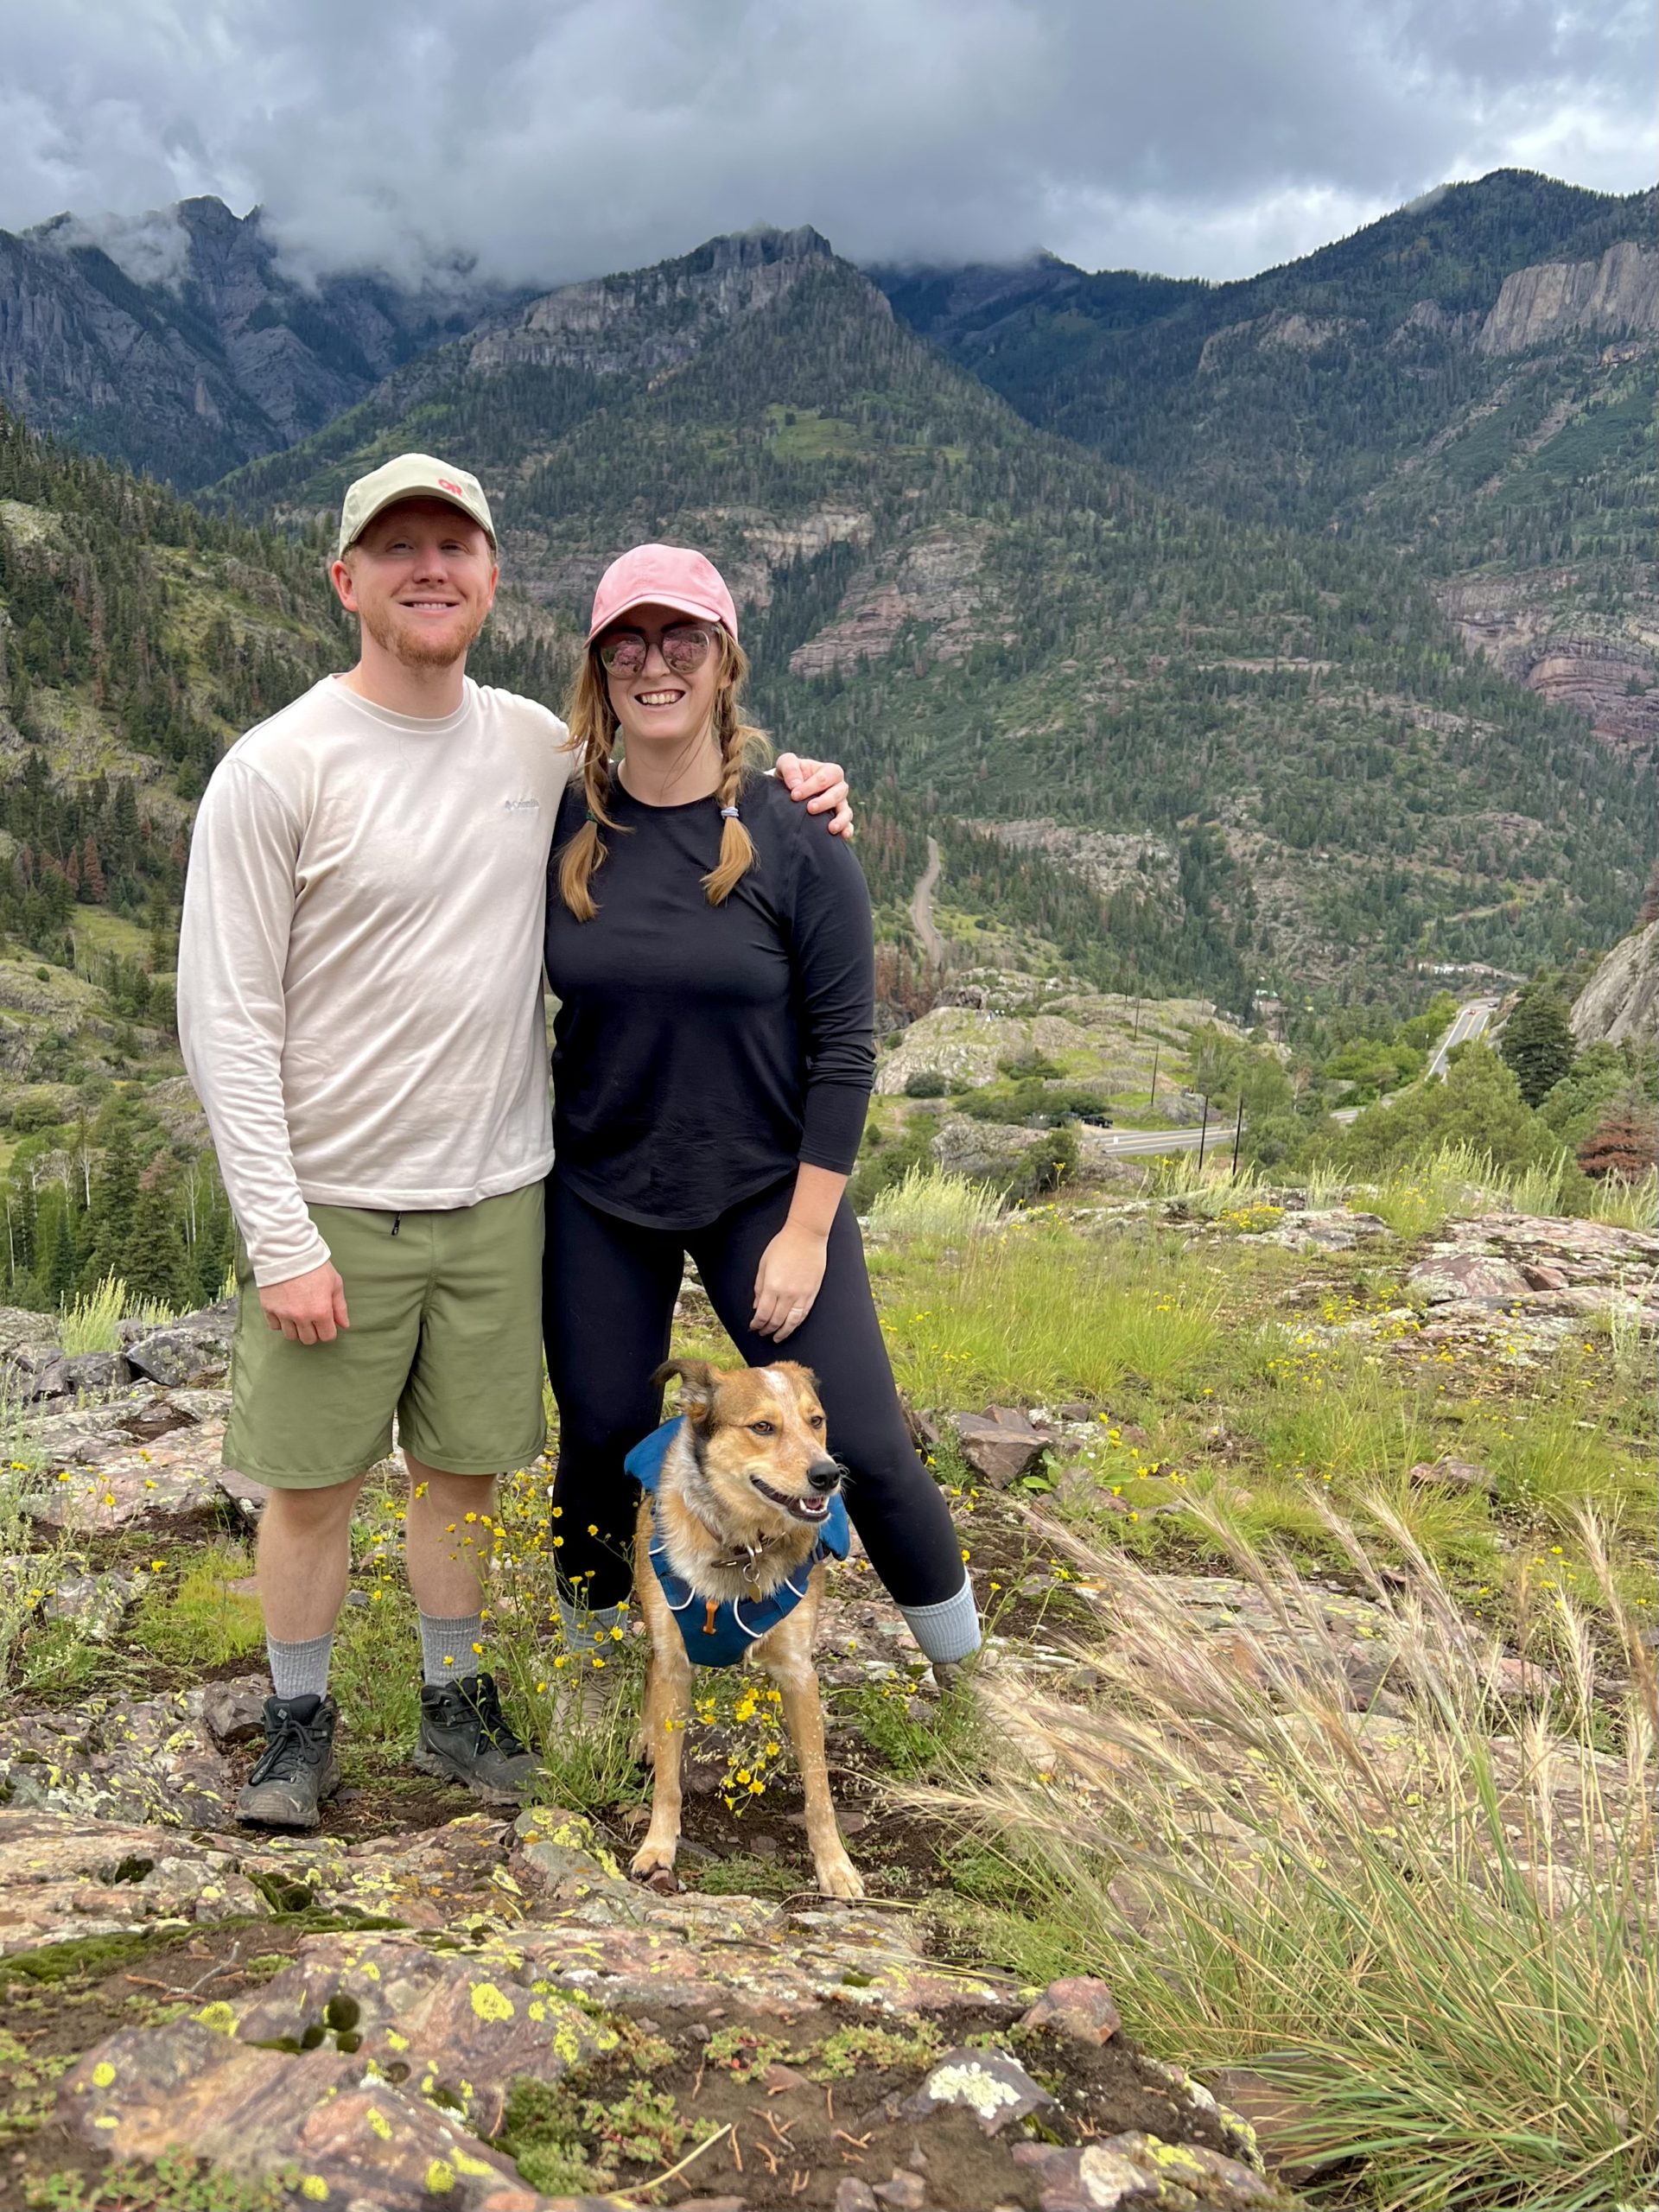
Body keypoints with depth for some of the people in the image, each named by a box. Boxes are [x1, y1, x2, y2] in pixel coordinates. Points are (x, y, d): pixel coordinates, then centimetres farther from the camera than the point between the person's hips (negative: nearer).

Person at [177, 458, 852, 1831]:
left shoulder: (540, 745, 2)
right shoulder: (278, 768, -11)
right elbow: (226, 1020, -11)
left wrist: (779, 788, -1)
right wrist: (277, 1238, -15)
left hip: (498, 1192, 3)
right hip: (334, 1203, -3)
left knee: (466, 1463, 15)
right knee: (313, 1477, 9)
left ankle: (458, 1702, 35)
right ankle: (301, 1719, 32)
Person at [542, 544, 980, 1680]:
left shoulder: (794, 837, -11)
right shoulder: (560, 829, -5)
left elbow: (844, 1047, -9)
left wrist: (807, 1231, -11)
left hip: (767, 1190, -2)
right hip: (598, 1196, 2)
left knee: (860, 1442, -1)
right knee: (603, 1440, 13)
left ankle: (952, 1631, 26)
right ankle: (587, 1634, 41)